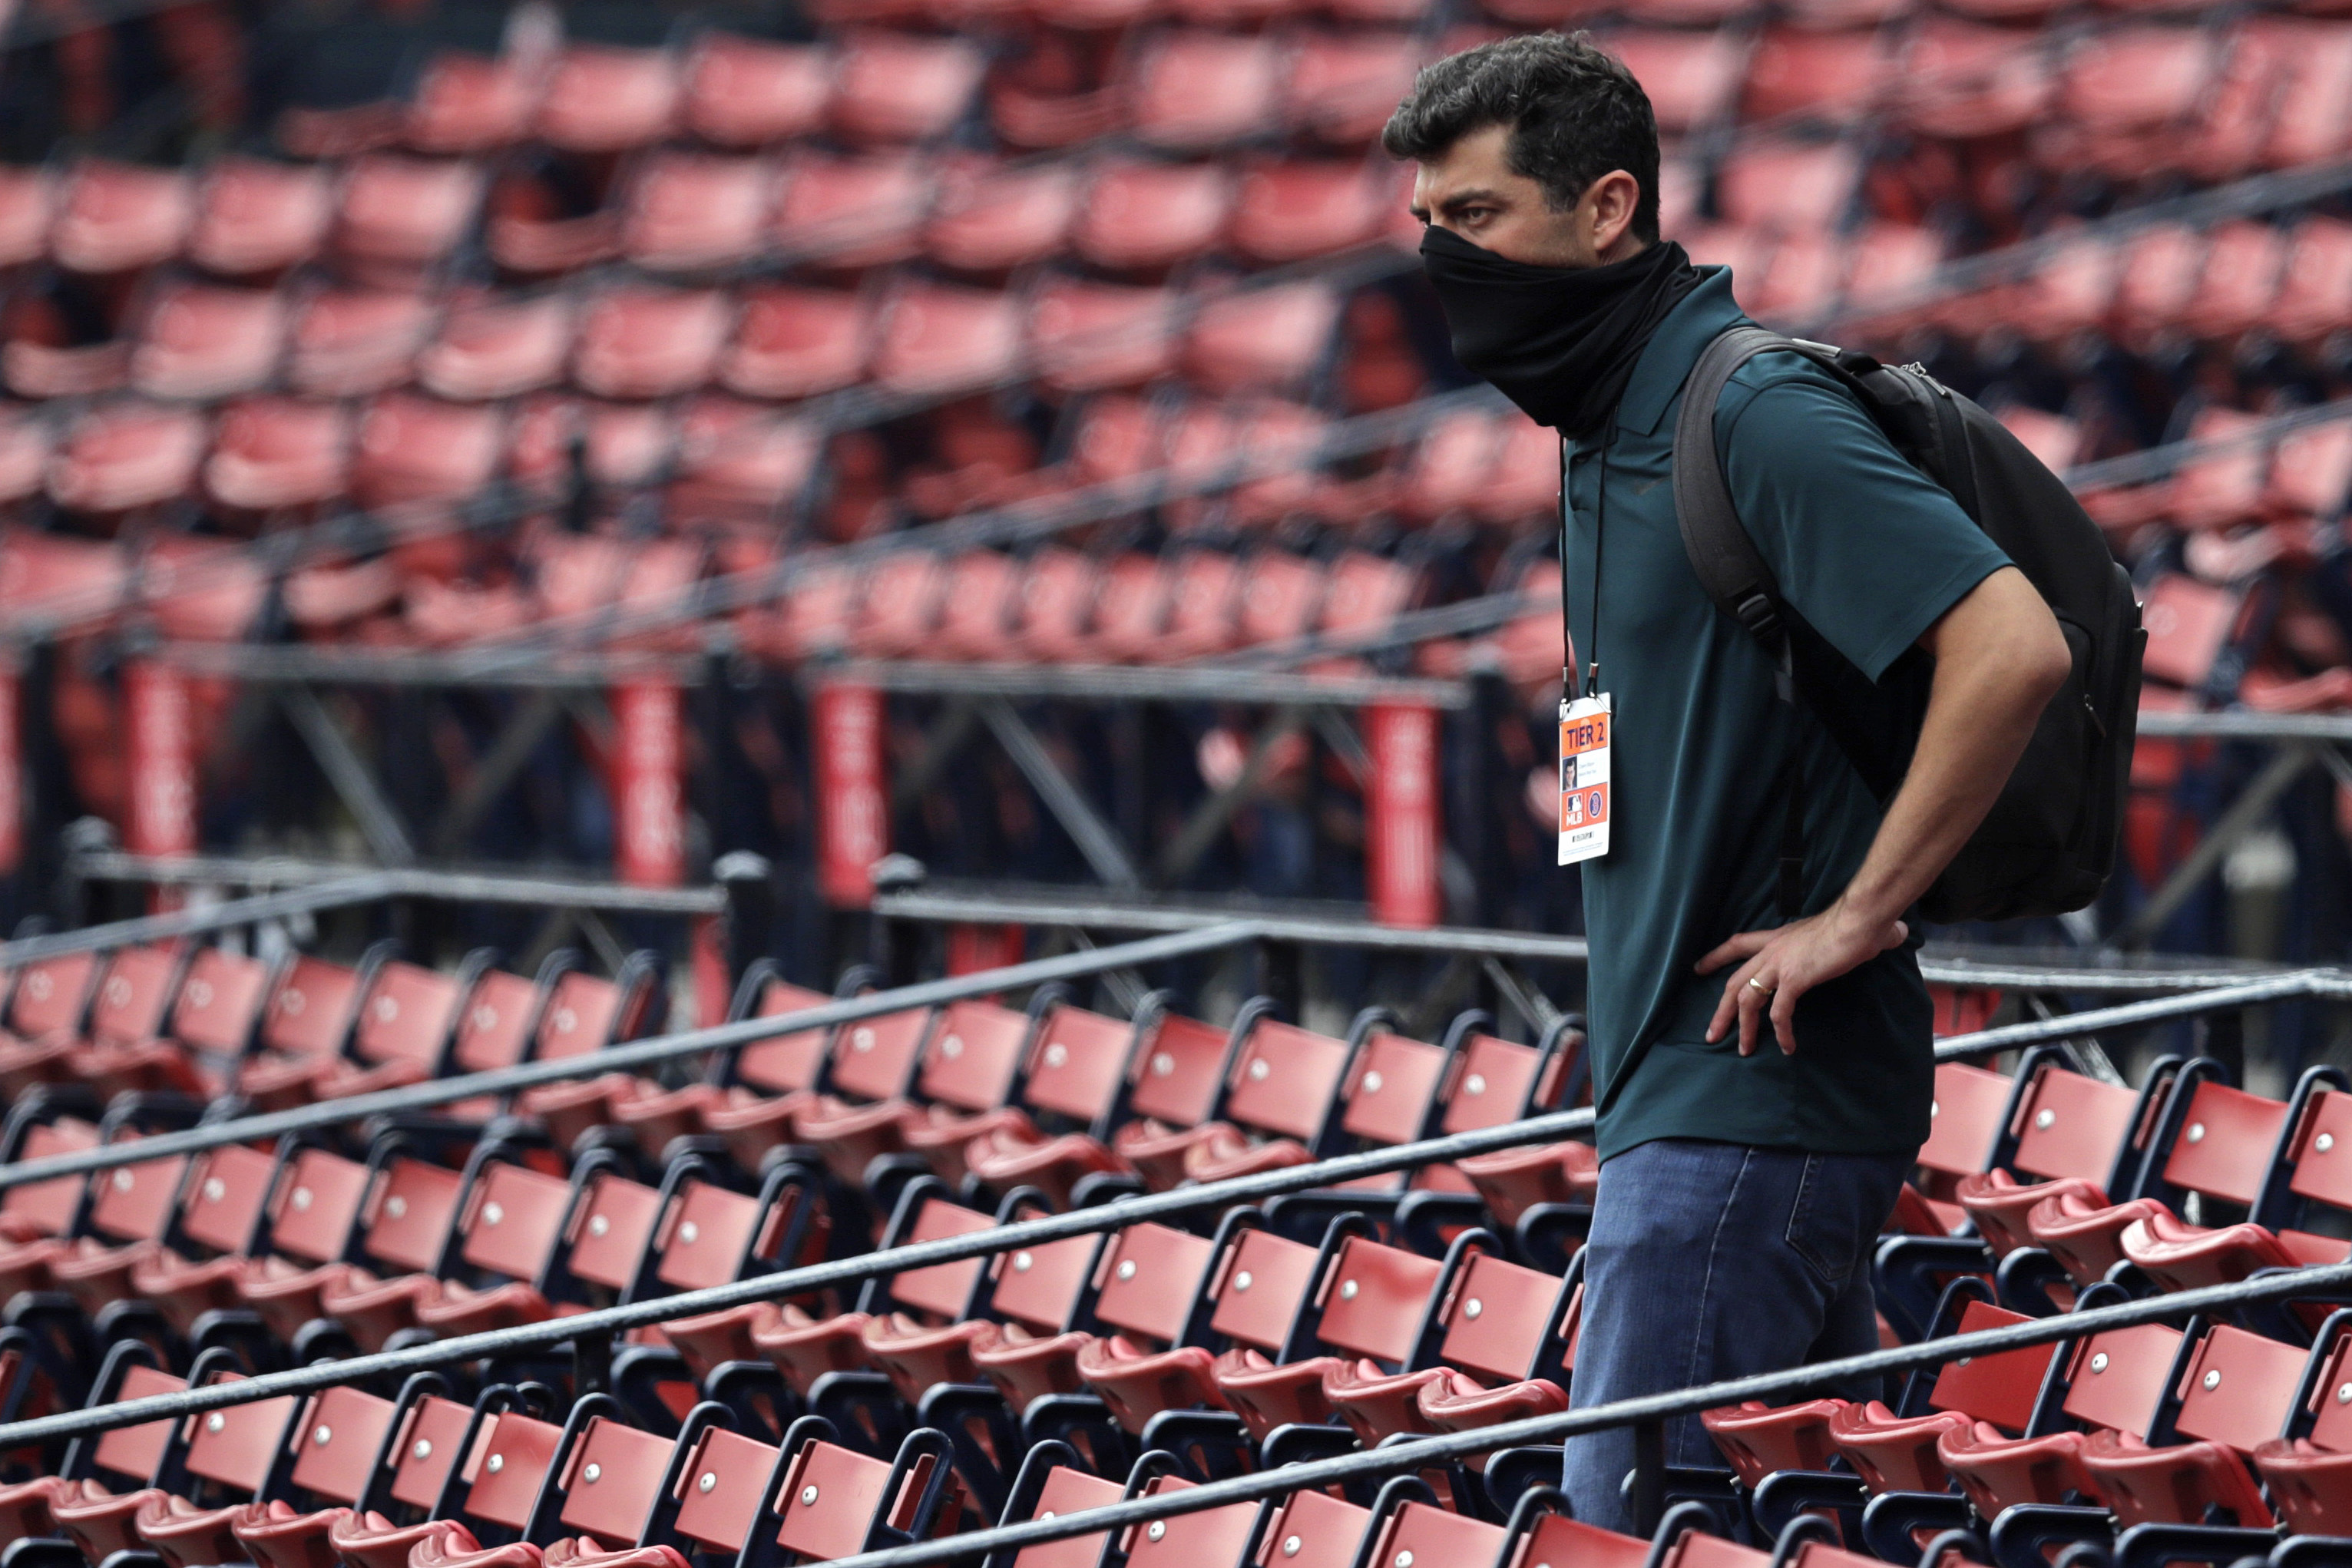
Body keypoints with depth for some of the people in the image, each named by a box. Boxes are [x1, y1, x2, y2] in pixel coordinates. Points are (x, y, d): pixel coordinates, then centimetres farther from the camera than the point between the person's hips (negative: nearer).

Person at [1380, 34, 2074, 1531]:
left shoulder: (1758, 413, -15)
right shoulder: (1611, 431, 16)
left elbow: (2013, 646, -25)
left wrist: (1857, 915, -19)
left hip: (1756, 1093, -10)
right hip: (1685, 1079, 10)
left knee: (1628, 1531, -10)